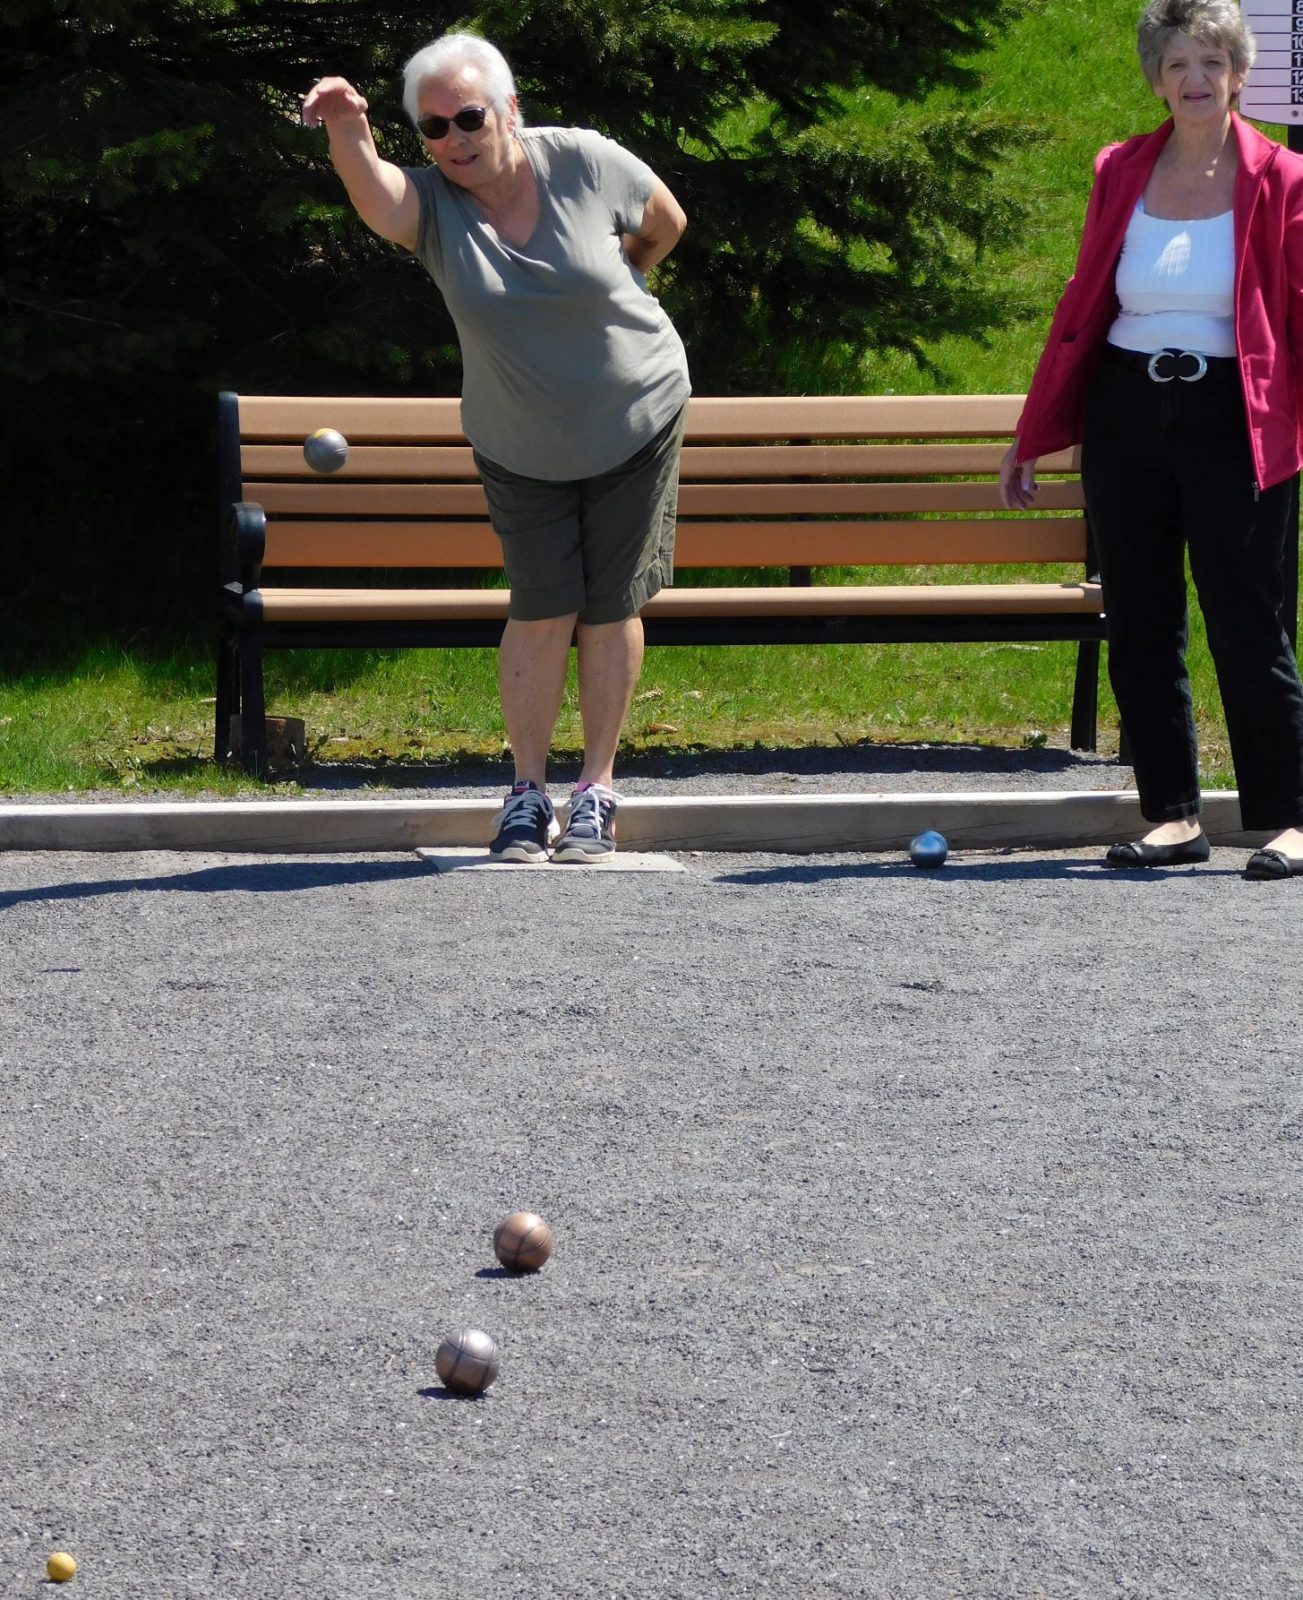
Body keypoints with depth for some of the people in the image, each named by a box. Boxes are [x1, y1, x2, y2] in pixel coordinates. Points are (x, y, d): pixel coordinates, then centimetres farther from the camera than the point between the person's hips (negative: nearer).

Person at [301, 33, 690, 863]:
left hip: (637, 420, 0)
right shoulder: (430, 203, -16)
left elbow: (666, 224, 3)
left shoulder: (585, 164, -17)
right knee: (543, 612, -4)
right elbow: (373, 195, -41)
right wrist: (348, 132, -63)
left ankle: (598, 790, 12)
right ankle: (528, 794, 6)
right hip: (521, 446, 1)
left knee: (612, 608, 2)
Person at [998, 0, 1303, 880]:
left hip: (1232, 420, -4)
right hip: (1127, 415, 4)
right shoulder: (1121, 173, 9)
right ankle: (1174, 815, 15)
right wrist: (1032, 436, 14)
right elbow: (1082, 307, 13)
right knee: (1139, 631, 6)